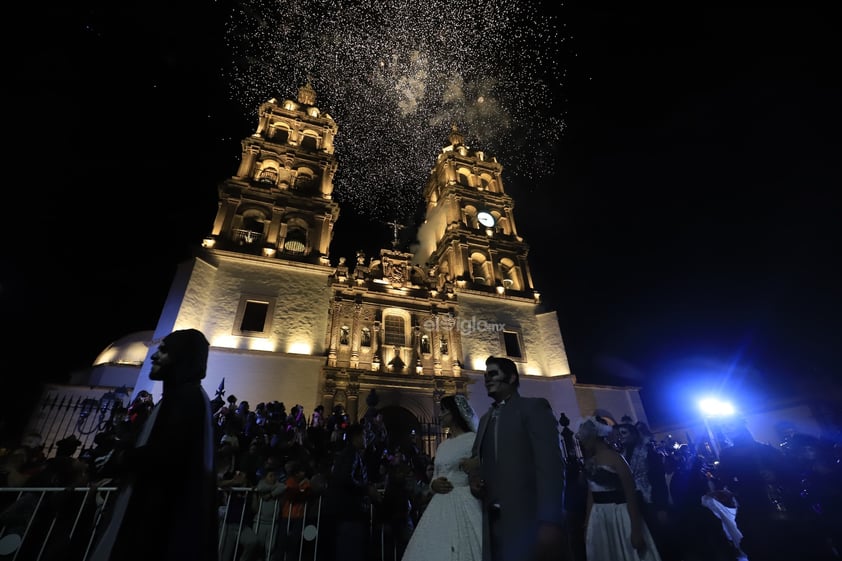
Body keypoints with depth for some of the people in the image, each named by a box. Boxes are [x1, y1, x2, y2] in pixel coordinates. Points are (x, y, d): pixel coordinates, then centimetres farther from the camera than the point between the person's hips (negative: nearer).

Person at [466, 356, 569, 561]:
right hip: (495, 521, 6)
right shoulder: (486, 419, 18)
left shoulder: (534, 407, -4)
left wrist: (549, 522, -23)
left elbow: (550, 464, -15)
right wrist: (475, 477, 1)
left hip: (530, 519, -6)